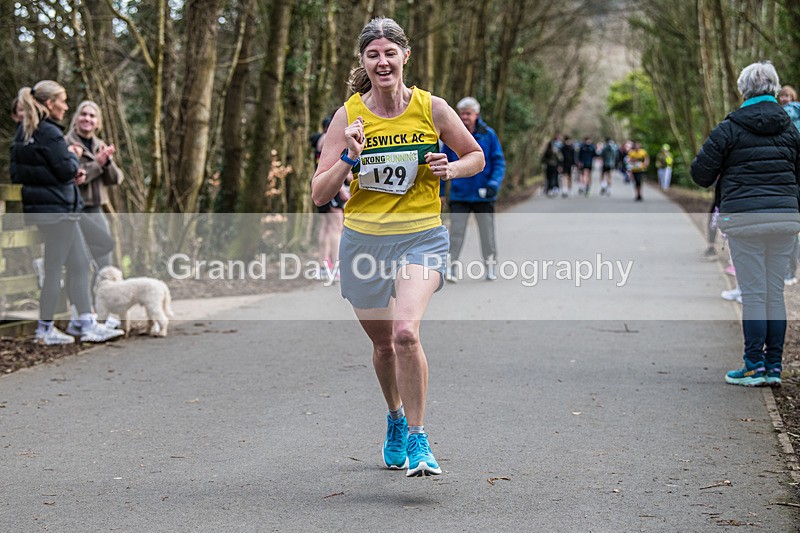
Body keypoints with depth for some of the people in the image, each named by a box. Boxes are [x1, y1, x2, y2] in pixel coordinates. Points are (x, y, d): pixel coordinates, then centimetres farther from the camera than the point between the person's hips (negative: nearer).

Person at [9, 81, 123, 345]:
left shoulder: (24, 132, 11)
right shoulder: (49, 133, -18)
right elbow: (66, 170, -20)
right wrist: (73, 154, 3)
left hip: (39, 206, 10)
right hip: (57, 208, -10)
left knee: (79, 264, 12)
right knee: (54, 269, 0)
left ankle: (88, 325, 14)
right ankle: (45, 330, 8)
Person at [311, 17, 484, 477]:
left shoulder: (432, 108, -5)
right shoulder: (349, 116, -3)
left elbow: (477, 156, 10)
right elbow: (320, 194, -6)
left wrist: (451, 168, -11)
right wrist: (350, 159, -22)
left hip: (421, 237, -2)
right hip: (364, 239, 2)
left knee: (406, 331, -25)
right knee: (383, 343, 15)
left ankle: (418, 440, -11)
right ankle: (396, 419, 45)